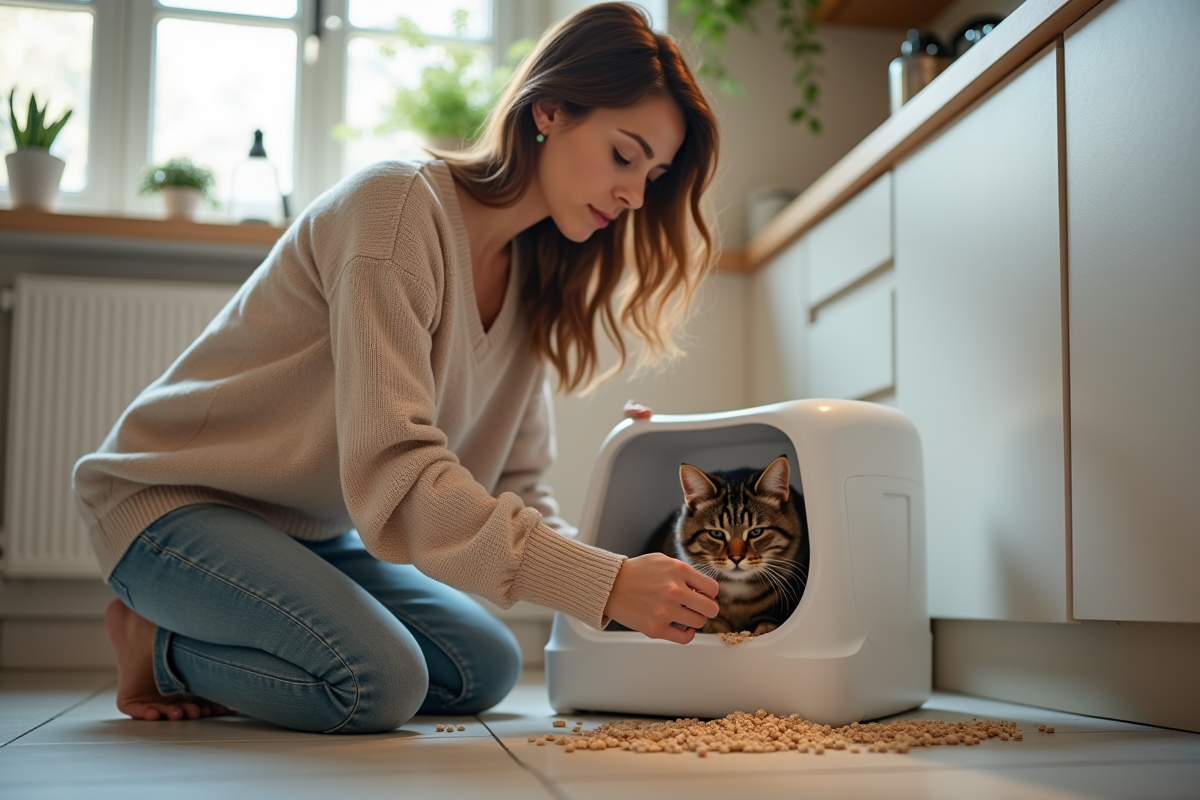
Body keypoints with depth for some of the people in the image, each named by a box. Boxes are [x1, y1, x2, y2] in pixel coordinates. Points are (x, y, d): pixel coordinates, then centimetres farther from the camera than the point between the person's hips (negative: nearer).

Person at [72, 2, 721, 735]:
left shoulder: (535, 278, 2)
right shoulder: (399, 205, -25)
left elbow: (517, 489, 0)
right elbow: (394, 475, -34)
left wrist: (625, 587, -18)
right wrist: (605, 583, -37)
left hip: (306, 530, 9)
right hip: (173, 500, -8)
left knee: (486, 669, 0)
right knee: (379, 680, -27)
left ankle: (203, 646, 10)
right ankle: (162, 650, 1)